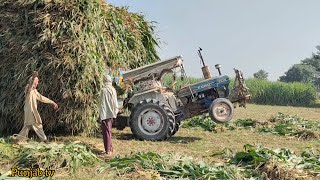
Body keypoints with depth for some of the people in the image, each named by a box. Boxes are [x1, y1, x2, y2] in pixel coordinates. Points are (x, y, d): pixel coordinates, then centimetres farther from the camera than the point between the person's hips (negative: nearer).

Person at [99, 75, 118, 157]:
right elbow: (115, 102, 9)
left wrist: (101, 115, -11)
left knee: (106, 132, -2)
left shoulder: (104, 90, -13)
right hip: (112, 114, 7)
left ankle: (108, 151, 1)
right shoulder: (113, 90, 6)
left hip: (105, 114, -7)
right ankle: (110, 149, 25)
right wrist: (116, 111, 15)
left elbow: (102, 104, -14)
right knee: (109, 131, 17)